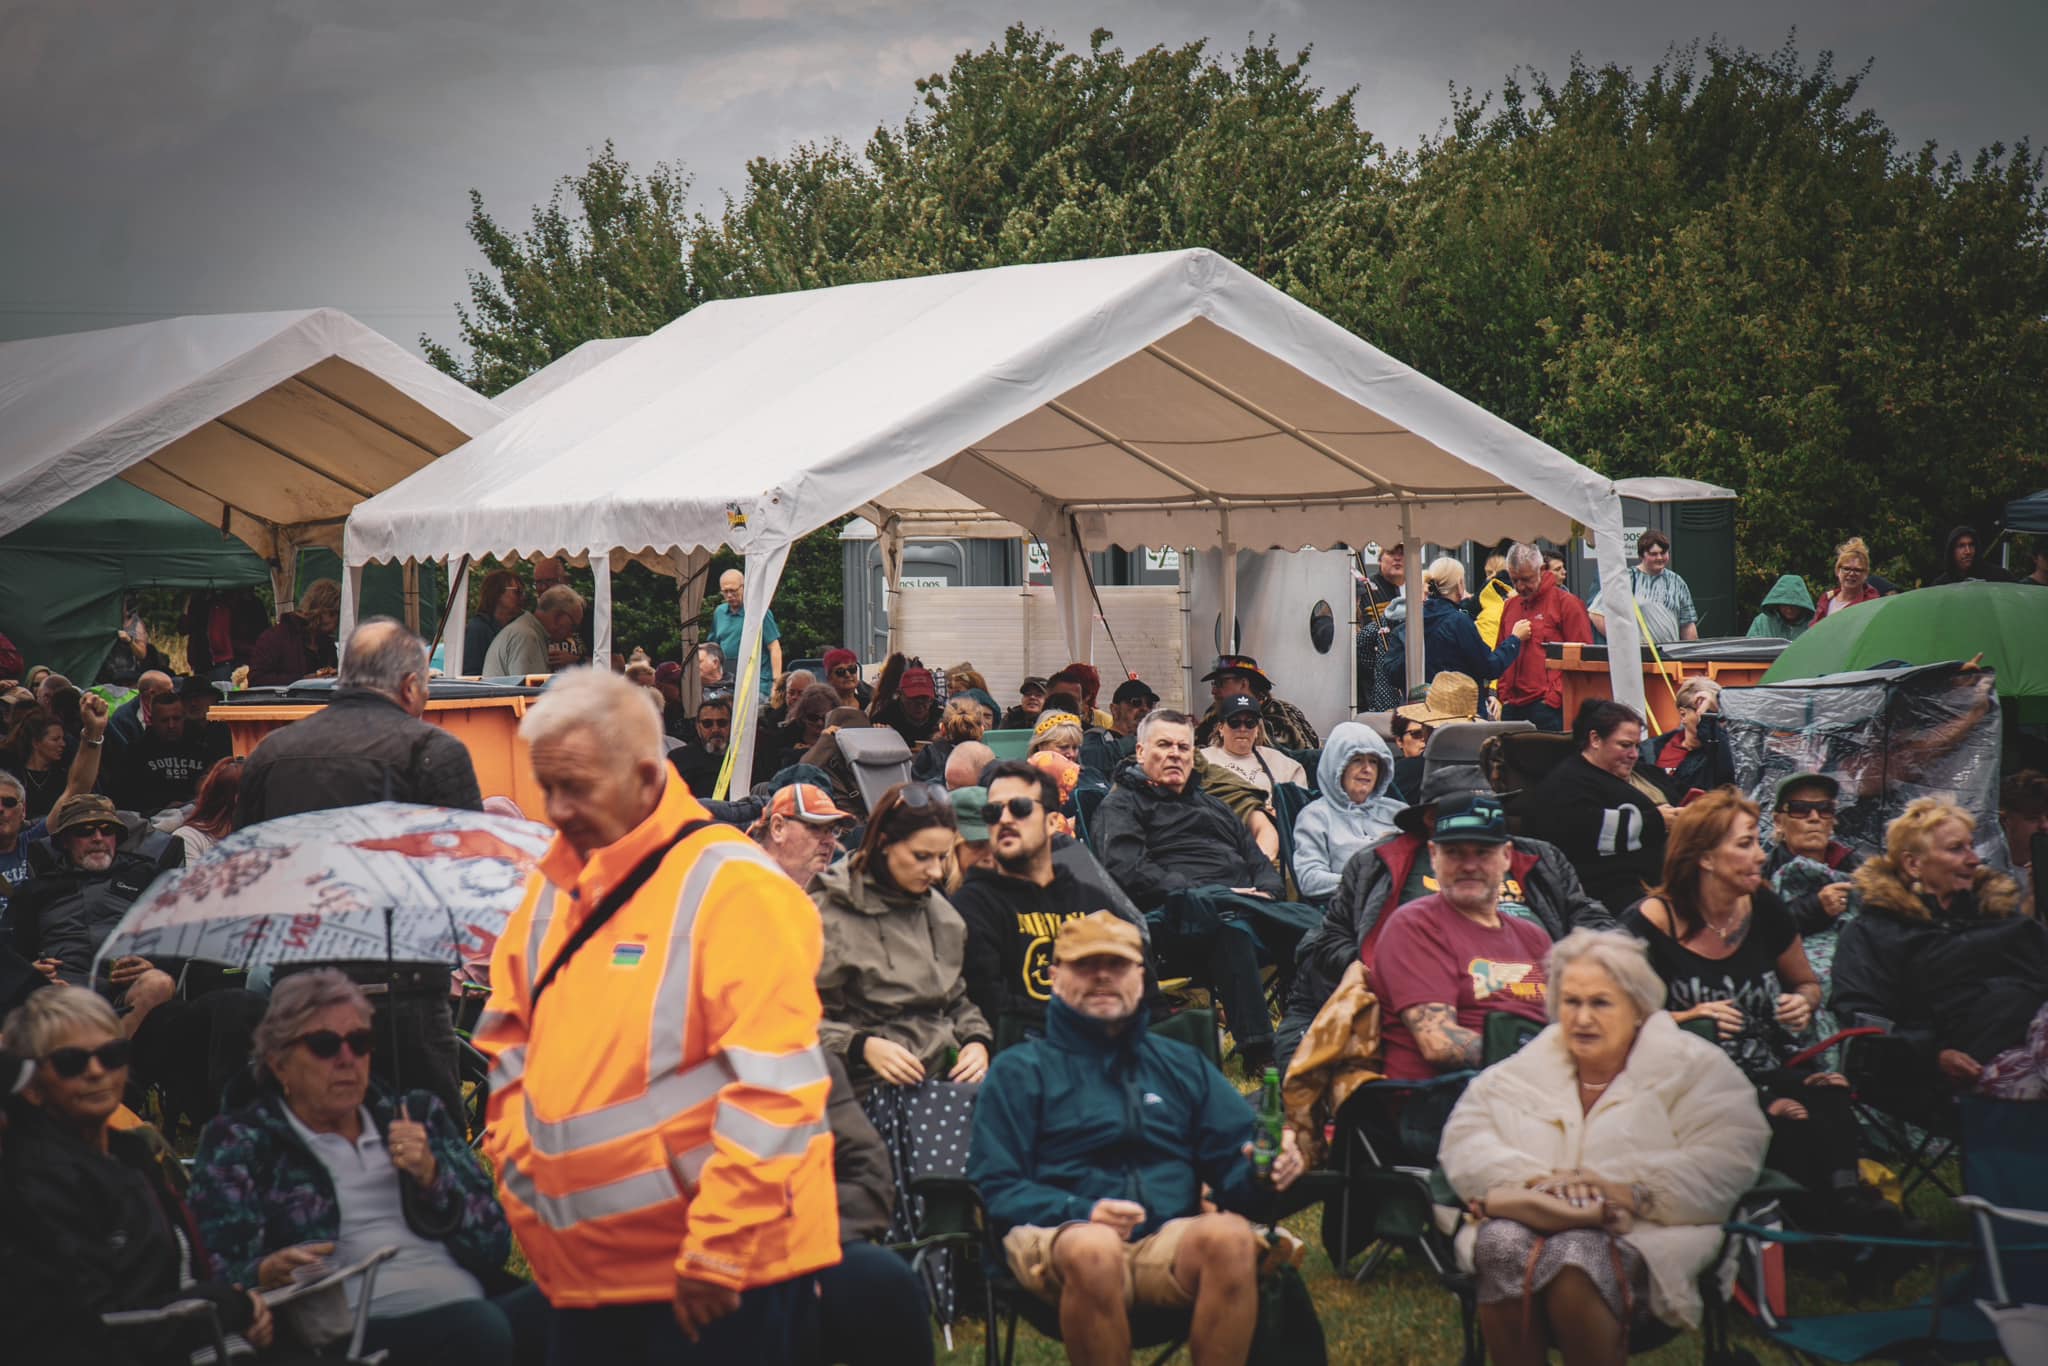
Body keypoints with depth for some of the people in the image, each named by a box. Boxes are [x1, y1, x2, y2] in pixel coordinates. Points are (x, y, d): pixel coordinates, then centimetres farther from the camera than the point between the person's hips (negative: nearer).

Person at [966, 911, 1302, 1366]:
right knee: (1094, 1249, -38)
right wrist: (1082, 1212, -13)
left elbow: (1234, 1158, 17)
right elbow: (996, 1188, 5)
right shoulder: (1020, 1070, 17)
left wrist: (1263, 1170, -9)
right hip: (1057, 1236, -2)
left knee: (1232, 1235, -31)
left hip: (1169, 1242, 2)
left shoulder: (1183, 1064, 26)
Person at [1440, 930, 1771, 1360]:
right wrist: (1532, 1179, -9)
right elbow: (1464, 1139, 11)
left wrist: (1633, 1191, -17)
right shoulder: (1527, 1067, 22)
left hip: (1643, 1236, -3)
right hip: (1530, 1220, 3)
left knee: (1573, 1257, -37)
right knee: (1501, 1244, -34)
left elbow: (1730, 1159, -5)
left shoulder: (1692, 1067, 10)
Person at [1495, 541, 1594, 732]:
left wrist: (1556, 697, -11)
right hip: (1513, 706, 6)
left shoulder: (1566, 603, -1)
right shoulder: (1510, 606, 18)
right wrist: (1503, 694, 11)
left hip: (1547, 708, -6)